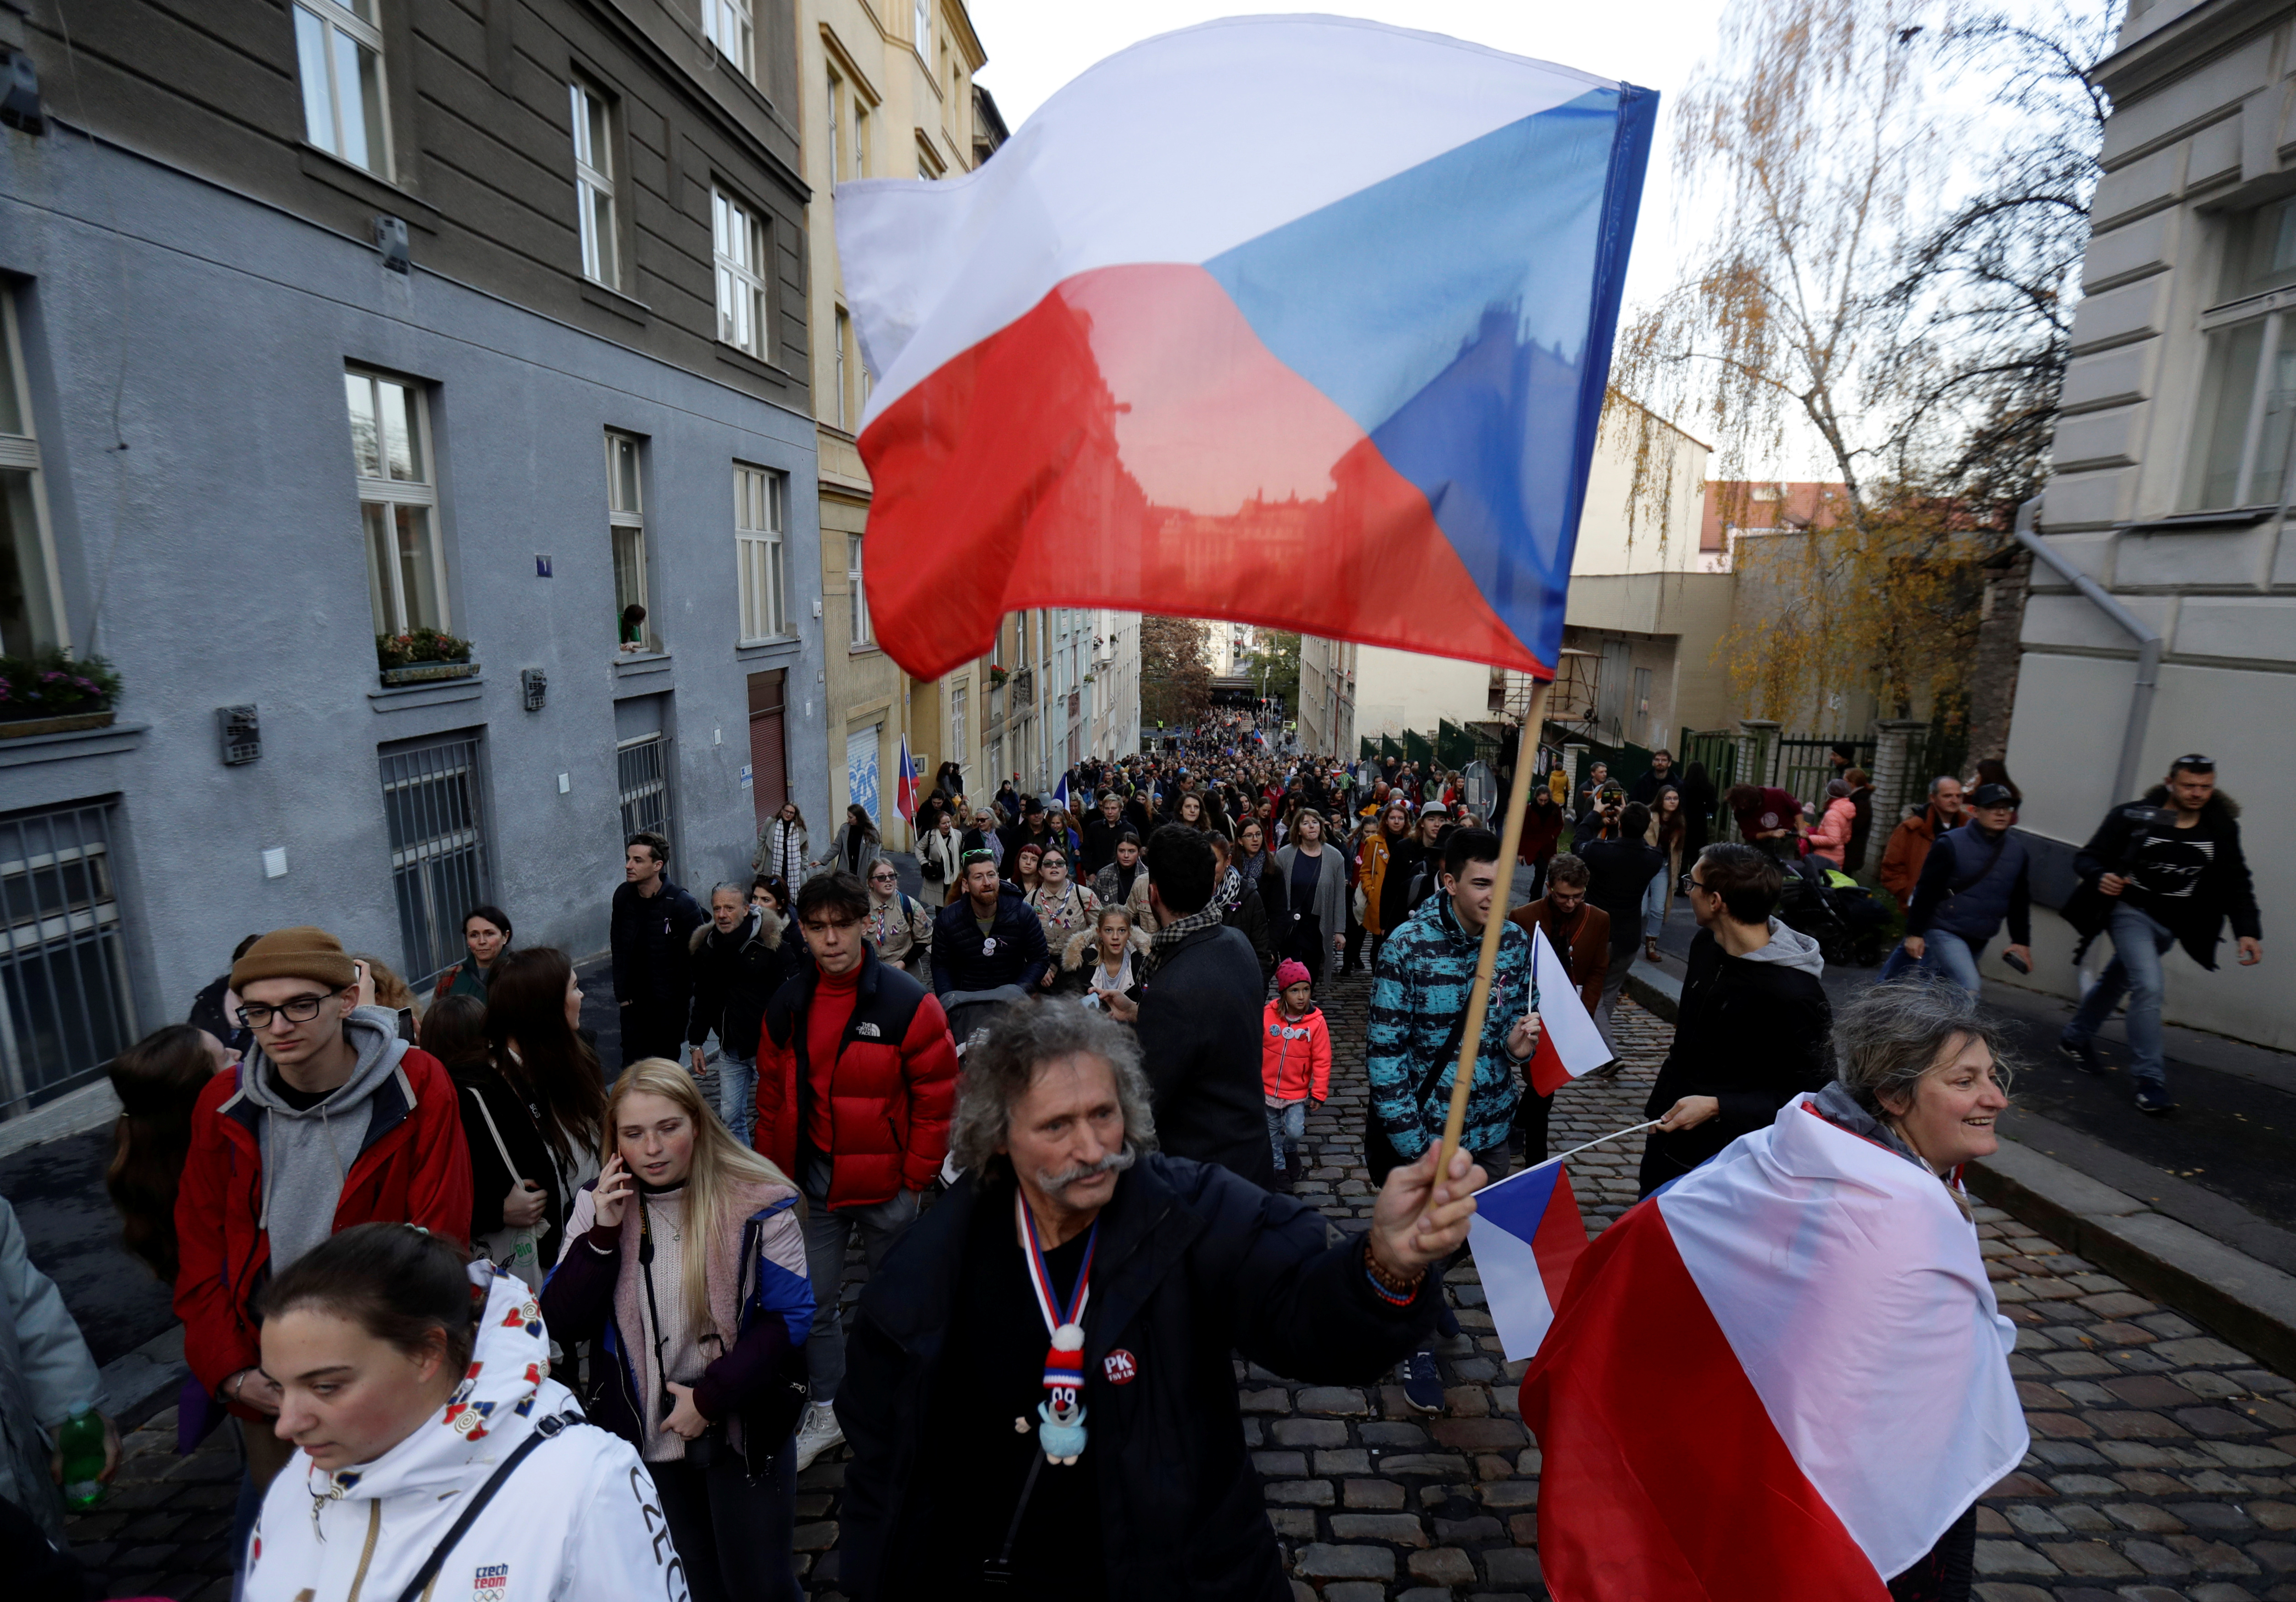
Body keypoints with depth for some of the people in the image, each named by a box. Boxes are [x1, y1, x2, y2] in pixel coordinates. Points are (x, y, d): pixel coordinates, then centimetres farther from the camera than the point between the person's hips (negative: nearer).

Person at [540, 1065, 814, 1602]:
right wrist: (603, 1235, -21)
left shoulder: (757, 1201, -18)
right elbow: (563, 1326, -9)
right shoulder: (598, 1205, -6)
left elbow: (790, 1316, -15)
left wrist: (711, 1397, -19)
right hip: (647, 1436, 3)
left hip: (744, 1429, -3)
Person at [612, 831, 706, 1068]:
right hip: (634, 1002, 4)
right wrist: (621, 993, 5)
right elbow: (618, 948, 7)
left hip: (670, 1004, -4)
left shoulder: (683, 904, -17)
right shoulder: (623, 895, -2)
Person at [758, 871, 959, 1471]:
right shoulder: (788, 1006, -2)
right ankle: (827, 1411, 35)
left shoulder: (908, 1004, -17)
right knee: (812, 1300, 12)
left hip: (884, 1181, -3)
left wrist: (914, 1181, -10)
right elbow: (773, 1094, 9)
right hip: (814, 1177, 4)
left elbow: (936, 1100, -12)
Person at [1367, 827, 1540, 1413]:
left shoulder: (1516, 941, -6)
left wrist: (1519, 1042, -15)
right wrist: (1414, 1144, -20)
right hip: (1425, 1129, -4)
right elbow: (1385, 1054, -18)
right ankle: (1418, 1344, 40)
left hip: (1490, 1125, 5)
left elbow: (1521, 1016, 10)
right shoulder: (1408, 947, -21)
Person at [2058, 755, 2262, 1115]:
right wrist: (2101, 877, -32)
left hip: (2172, 925, 5)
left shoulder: (2222, 829, 0)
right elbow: (2087, 858, -9)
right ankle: (2150, 1080, -14)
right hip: (2131, 911, -5)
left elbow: (2237, 883, 2)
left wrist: (2247, 930, -10)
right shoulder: (2134, 817, -11)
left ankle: (2076, 1040, 38)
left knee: (2118, 981, 18)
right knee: (2149, 986, -19)